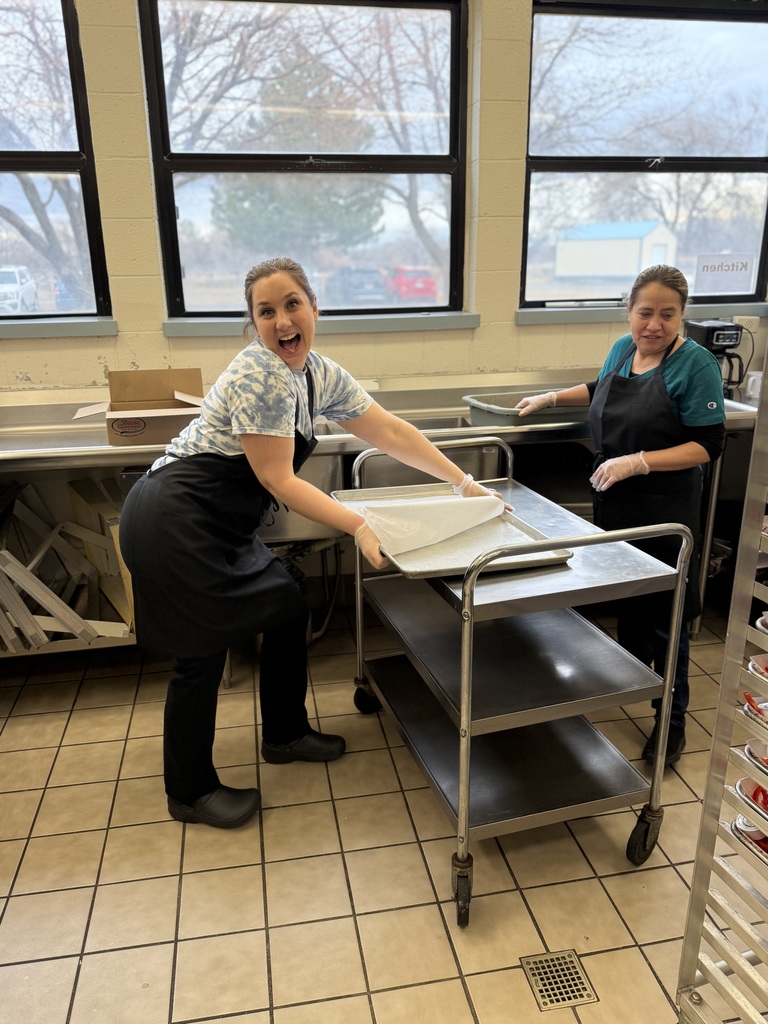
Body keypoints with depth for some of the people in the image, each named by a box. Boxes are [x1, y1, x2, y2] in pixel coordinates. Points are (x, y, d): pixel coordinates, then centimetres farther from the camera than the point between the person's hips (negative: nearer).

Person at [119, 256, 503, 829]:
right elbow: (278, 481, -22)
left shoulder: (321, 374, 5)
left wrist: (464, 483, 5)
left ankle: (285, 734, 35)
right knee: (204, 652, 0)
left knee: (289, 611, 13)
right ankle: (191, 794, 21)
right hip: (173, 523, -9)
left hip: (223, 527, 9)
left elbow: (391, 432, 6)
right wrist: (359, 527, -26)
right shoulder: (260, 376, -22)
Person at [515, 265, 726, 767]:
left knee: (663, 615, 2)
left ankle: (673, 719, 19)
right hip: (614, 501, 6)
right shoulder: (623, 348, 5)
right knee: (625, 599, 18)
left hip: (665, 509, -6)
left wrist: (638, 462, -25)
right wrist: (551, 398, 23)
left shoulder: (696, 365, -14)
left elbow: (708, 445, -17)